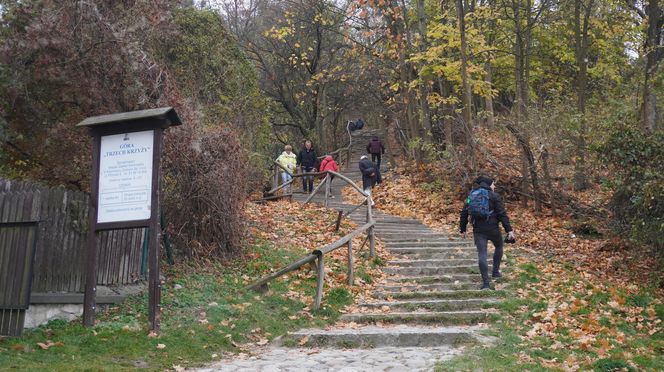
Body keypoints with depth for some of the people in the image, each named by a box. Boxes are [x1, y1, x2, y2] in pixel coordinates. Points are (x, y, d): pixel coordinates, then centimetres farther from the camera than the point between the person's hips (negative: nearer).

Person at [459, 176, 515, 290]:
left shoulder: (471, 195, 12)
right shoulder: (494, 196, -3)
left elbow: (464, 213, 11)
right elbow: (502, 214, -9)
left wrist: (462, 229, 18)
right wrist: (509, 230, -8)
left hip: (478, 229, 3)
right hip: (492, 228, -3)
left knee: (482, 255, 0)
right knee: (499, 247, 25)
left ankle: (485, 283, -5)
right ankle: (495, 272, 27)